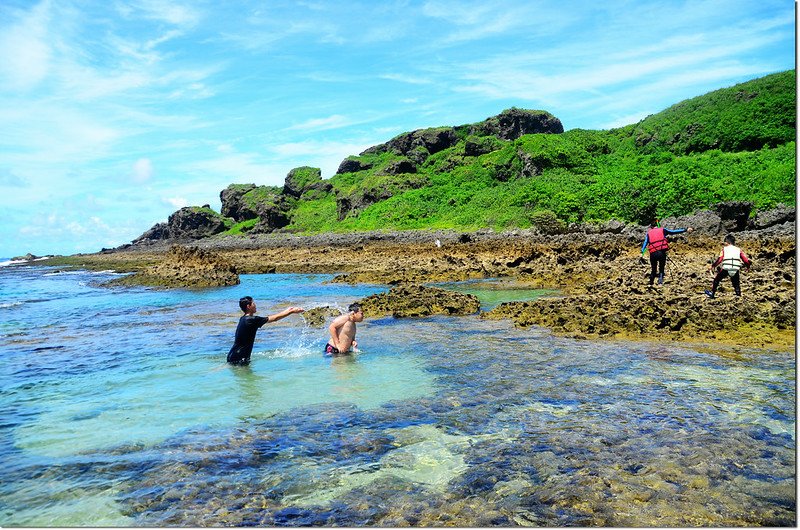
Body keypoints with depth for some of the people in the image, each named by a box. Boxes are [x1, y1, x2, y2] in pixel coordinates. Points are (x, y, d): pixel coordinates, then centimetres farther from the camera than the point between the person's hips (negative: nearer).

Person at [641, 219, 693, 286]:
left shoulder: (648, 233, 12)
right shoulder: (662, 230, 10)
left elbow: (645, 243, 3)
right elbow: (674, 231, 9)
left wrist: (642, 253, -2)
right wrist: (686, 230, 15)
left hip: (653, 253, 1)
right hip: (662, 252, -1)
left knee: (653, 270, 16)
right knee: (661, 268, 14)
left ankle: (651, 284, 16)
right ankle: (660, 282, -3)